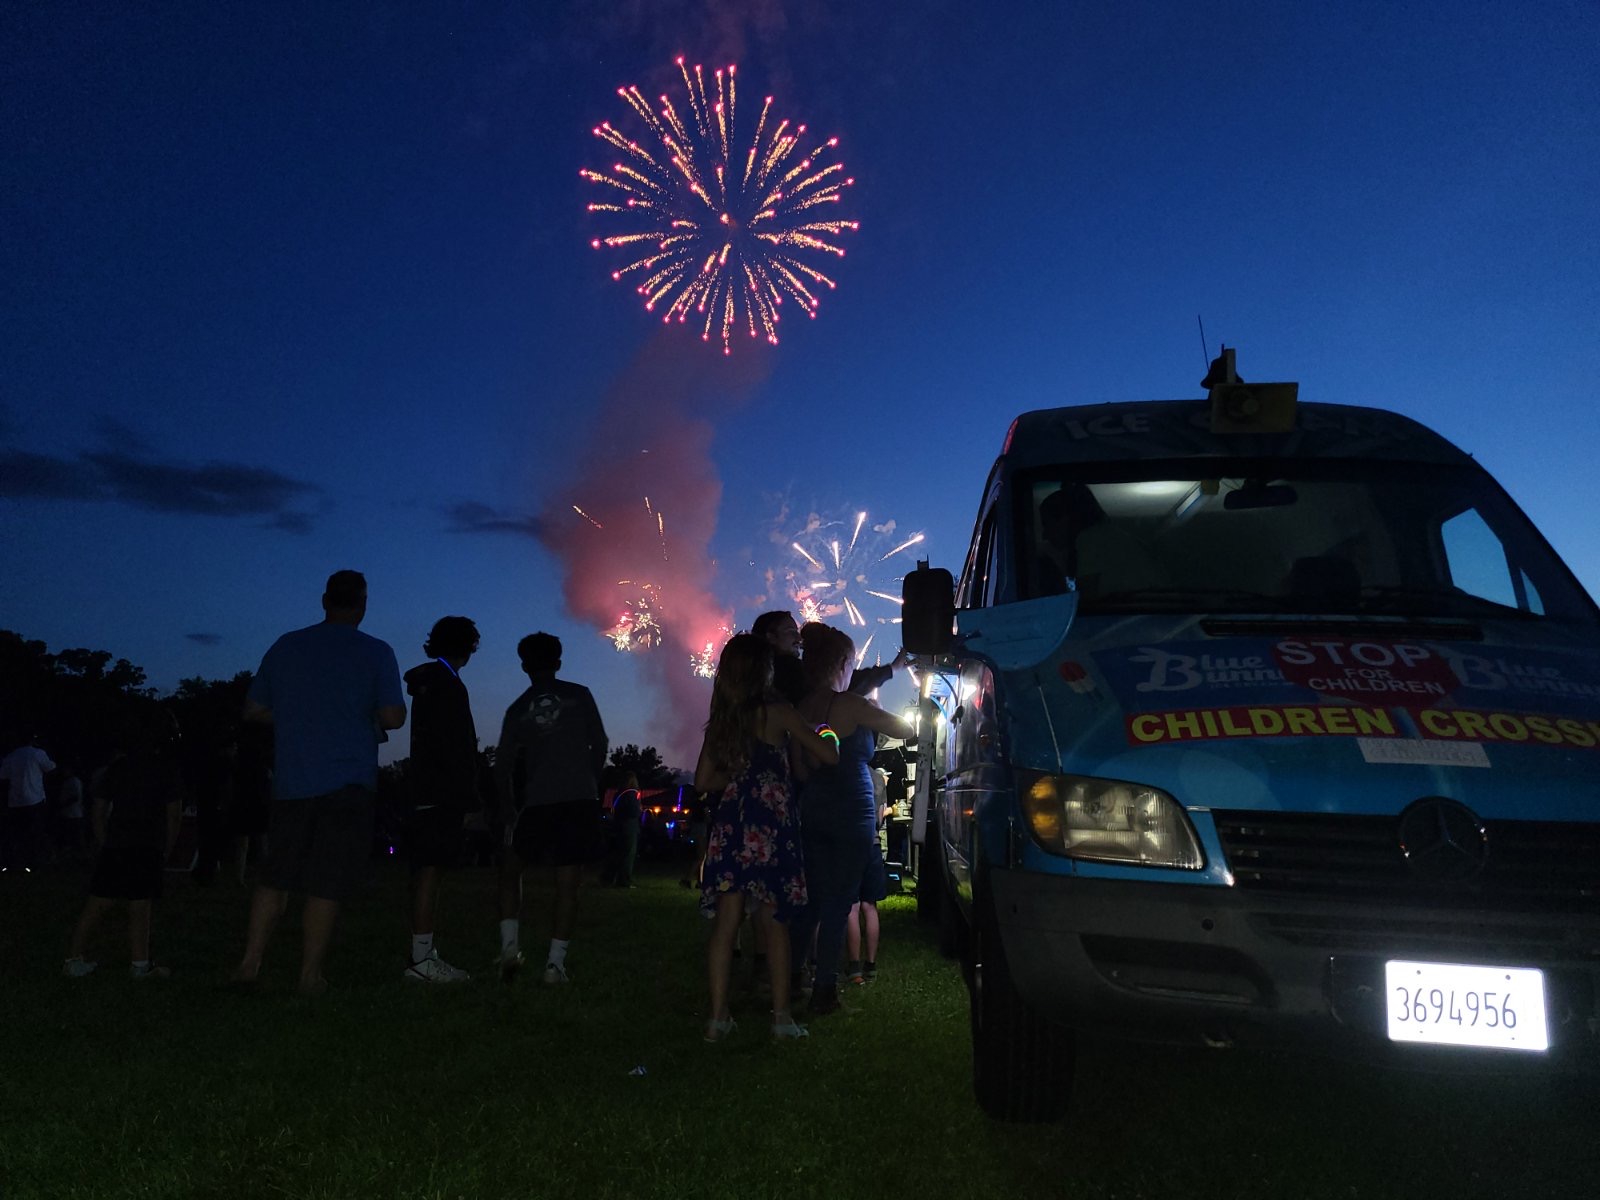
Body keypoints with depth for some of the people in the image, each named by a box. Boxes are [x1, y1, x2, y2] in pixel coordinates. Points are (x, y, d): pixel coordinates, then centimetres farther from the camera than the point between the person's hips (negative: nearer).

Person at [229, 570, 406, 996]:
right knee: (326, 886, 1)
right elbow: (393, 717, -10)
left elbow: (252, 711, 13)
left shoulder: (285, 647, 8)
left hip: (290, 782, 4)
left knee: (275, 877, 16)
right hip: (348, 784, -3)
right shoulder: (376, 653, -4)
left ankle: (250, 962, 15)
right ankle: (310, 976, 6)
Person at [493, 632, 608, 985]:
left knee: (511, 870, 18)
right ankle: (555, 962, 0)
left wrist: (508, 811, 21)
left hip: (537, 803, 1)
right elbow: (599, 745, 5)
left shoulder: (518, 709, 9)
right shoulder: (579, 695, 6)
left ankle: (510, 945, 4)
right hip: (580, 800, 0)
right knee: (568, 883, 3)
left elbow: (503, 766, 10)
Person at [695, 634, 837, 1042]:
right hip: (770, 827, -4)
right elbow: (829, 756, -5)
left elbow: (704, 780, 11)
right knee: (775, 923, 5)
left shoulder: (719, 720, 8)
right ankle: (782, 1016, 11)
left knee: (725, 922, 6)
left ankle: (718, 1017, 9)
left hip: (729, 826, 4)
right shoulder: (777, 712, -6)